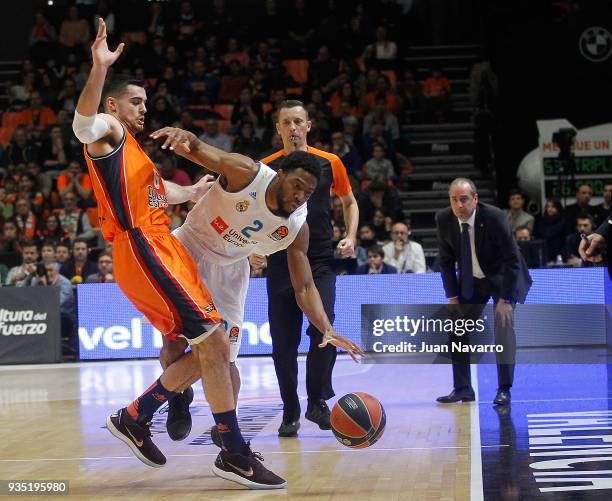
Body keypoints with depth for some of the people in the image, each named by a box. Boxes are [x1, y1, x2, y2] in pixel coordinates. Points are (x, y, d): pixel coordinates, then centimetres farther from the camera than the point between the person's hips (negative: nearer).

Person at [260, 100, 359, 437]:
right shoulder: (265, 168, 3)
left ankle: (317, 401, 0)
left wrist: (350, 238, 3)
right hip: (280, 261, 1)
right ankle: (290, 412, 15)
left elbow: (349, 202, 17)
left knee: (323, 329, -17)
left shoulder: (329, 163, 3)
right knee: (283, 343, 2)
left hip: (320, 260, -1)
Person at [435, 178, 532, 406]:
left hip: (503, 276, -4)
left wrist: (504, 299, -23)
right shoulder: (444, 220, -16)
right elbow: (446, 261, -2)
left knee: (504, 325, -18)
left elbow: (512, 260, -22)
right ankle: (462, 389, 7)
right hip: (470, 280, 4)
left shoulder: (494, 217, -28)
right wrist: (452, 297, -7)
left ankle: (504, 389, -10)